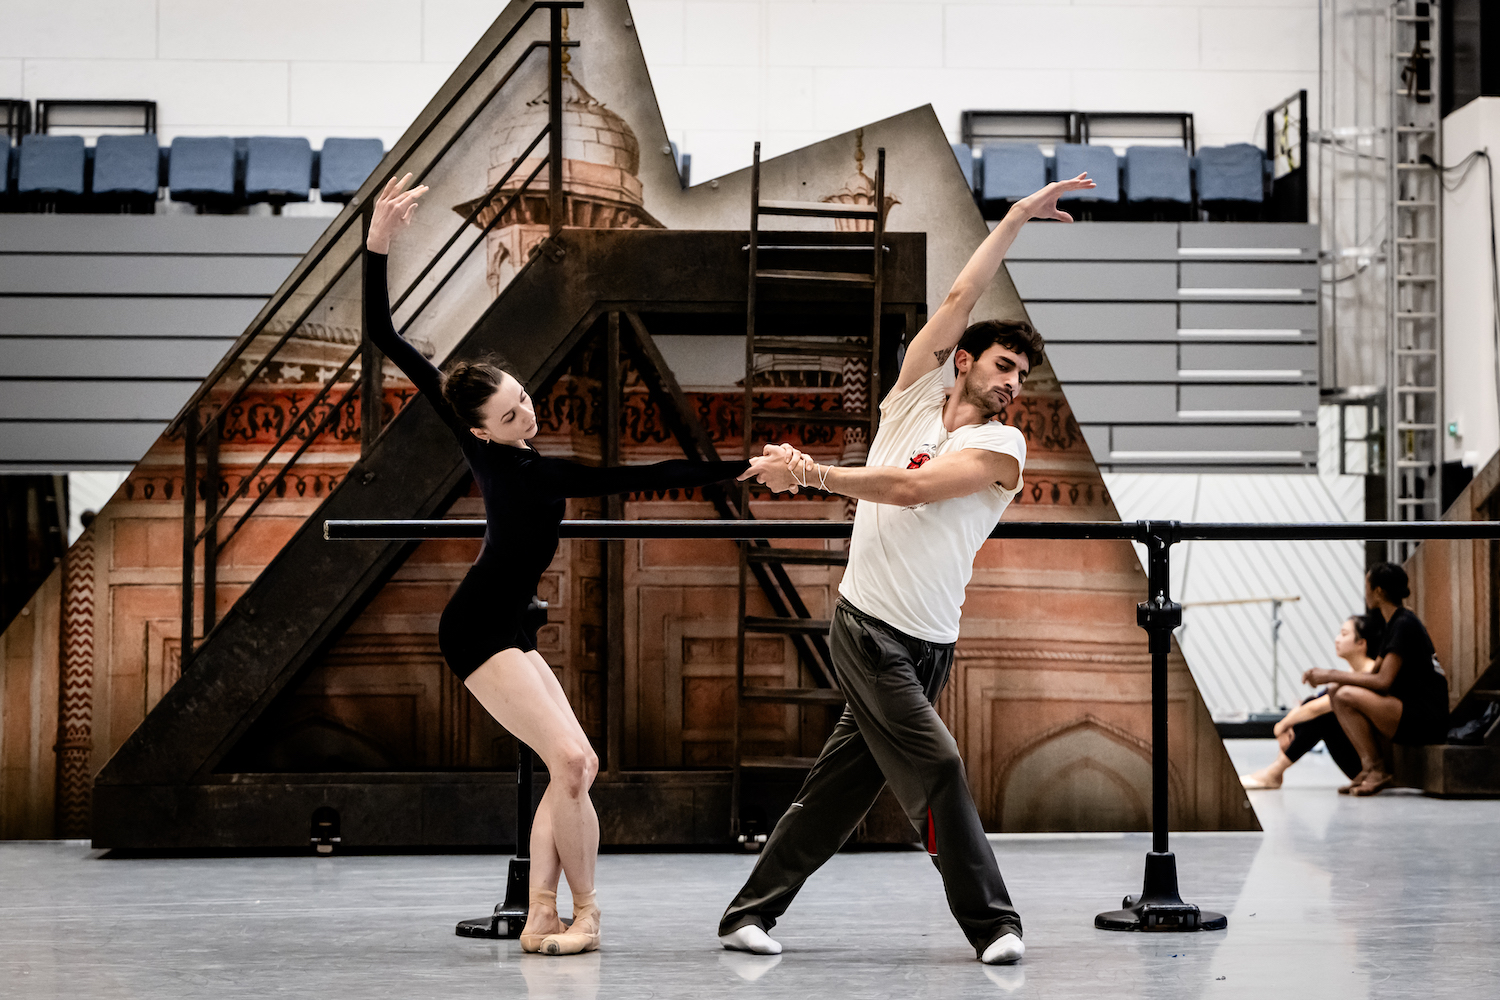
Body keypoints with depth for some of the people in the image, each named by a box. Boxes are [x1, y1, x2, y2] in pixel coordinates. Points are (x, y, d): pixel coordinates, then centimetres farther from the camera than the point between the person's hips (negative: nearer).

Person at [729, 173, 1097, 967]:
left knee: (839, 787, 6)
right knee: (937, 767, -14)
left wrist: (814, 472, -15)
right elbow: (961, 300, -1)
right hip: (869, 626, -2)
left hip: (930, 645, 2)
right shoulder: (914, 396, 6)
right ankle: (991, 922, -8)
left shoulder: (1003, 449, 1)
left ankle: (749, 913, 16)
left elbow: (910, 488, -13)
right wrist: (1016, 219, 1)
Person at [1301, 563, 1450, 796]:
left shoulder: (1404, 625, -14)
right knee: (1336, 694, 3)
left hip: (1428, 721, -10)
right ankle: (1370, 768, 0)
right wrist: (1327, 675, 3)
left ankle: (1376, 770, -10)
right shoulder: (1393, 625, 16)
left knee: (1346, 696, -23)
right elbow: (1374, 675, 16)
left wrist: (1332, 676, -15)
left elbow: (1383, 681, -21)